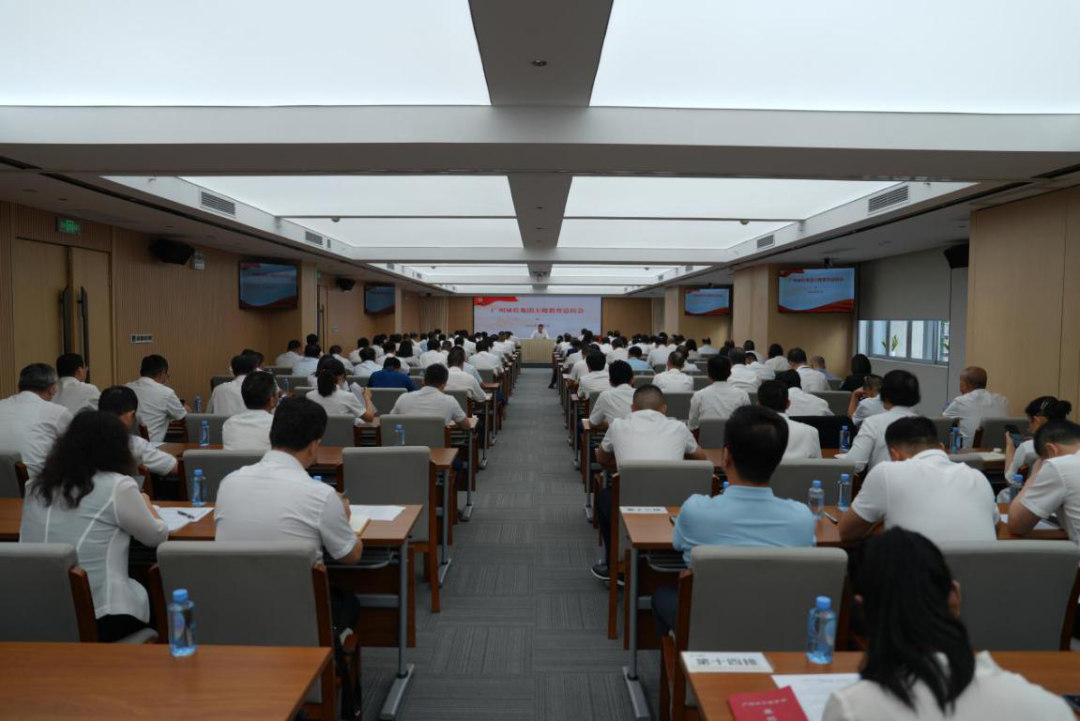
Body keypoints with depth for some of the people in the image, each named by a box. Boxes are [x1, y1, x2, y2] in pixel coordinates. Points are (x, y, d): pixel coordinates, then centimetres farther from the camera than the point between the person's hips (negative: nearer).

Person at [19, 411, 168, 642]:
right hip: (99, 618, -6)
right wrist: (145, 505, 22)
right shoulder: (118, 486, -11)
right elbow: (156, 536, 3)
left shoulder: (37, 486, 6)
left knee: (141, 591, 27)